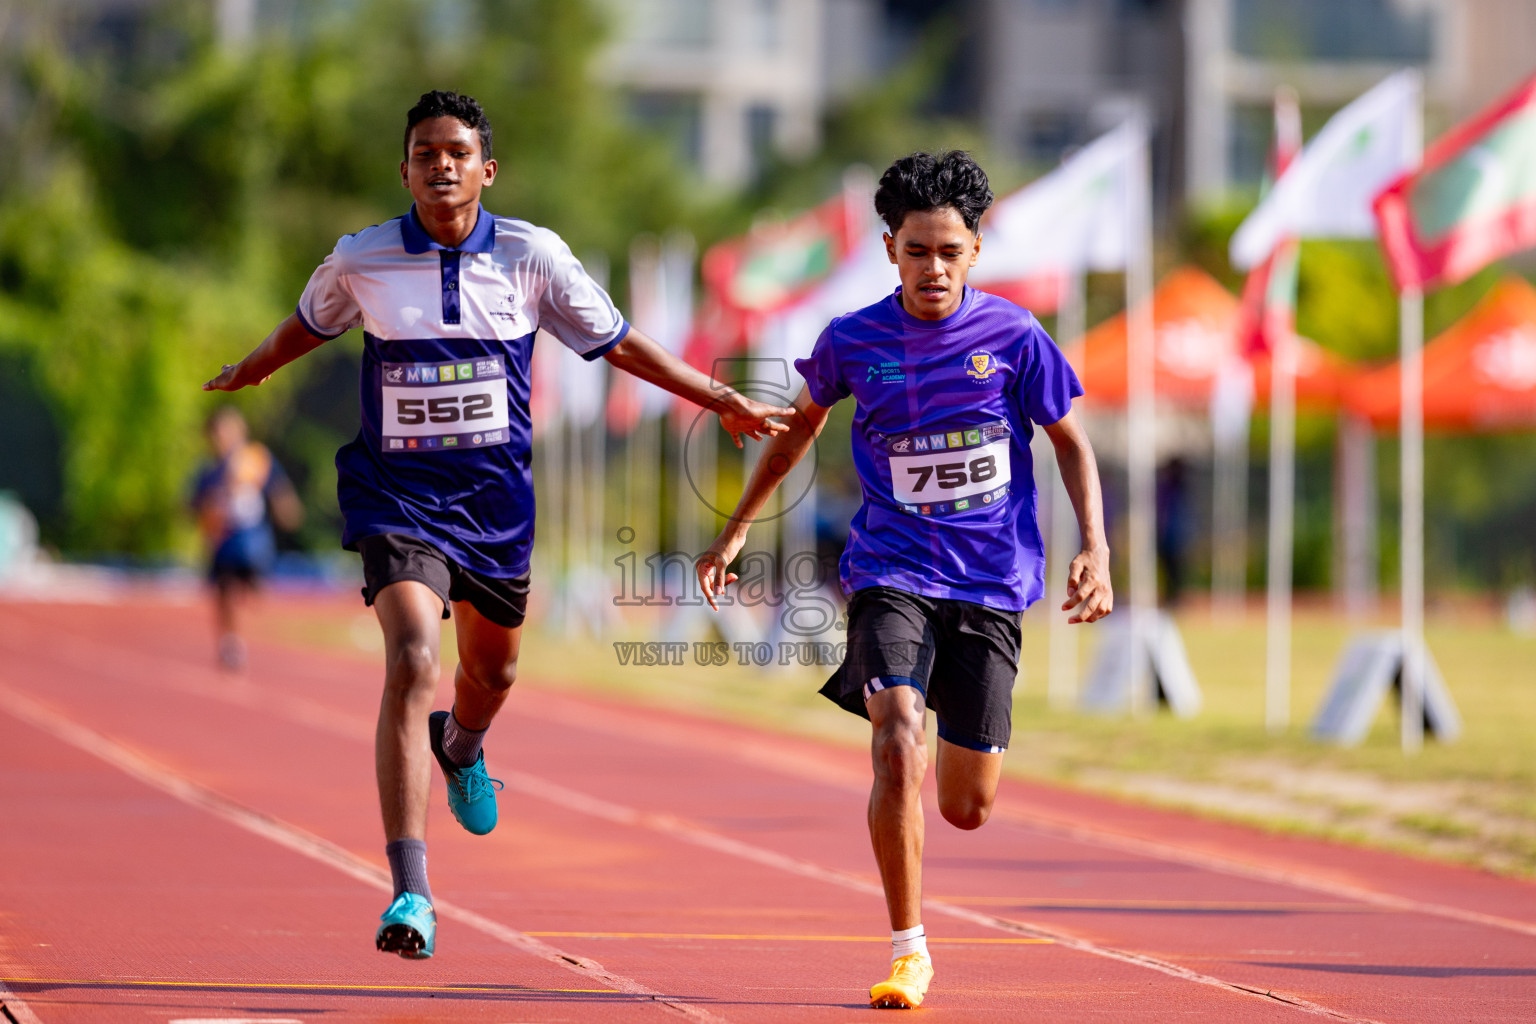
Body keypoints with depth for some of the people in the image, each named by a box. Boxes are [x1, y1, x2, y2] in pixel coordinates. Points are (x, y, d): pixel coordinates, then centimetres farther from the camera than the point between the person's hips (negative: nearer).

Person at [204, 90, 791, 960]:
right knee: (412, 663, -23)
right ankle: (412, 895, -26)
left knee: (493, 668, 20)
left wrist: (722, 400, 8)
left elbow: (617, 342, 8)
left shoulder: (531, 257, -5)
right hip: (398, 495, -3)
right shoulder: (362, 261, -5)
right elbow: (311, 326, 18)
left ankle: (460, 746, 62)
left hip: (496, 496, 3)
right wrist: (242, 377, 33)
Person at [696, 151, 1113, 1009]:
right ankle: (909, 951, -12)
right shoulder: (853, 341, -1)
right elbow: (803, 424, 18)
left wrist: (1096, 551, -7)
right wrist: (737, 528, 21)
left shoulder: (1014, 336, -4)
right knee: (897, 745, -23)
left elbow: (1072, 446, 6)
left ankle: (942, 758, 42)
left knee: (968, 805, 3)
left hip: (992, 581, 0)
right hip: (892, 572, 0)